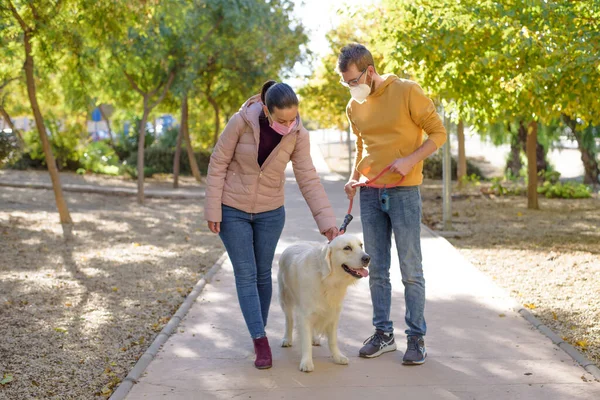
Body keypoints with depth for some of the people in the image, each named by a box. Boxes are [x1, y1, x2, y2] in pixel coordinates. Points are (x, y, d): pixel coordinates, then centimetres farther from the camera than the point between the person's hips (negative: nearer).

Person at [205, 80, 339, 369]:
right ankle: (261, 342, -3)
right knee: (245, 275, -4)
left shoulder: (298, 135, -14)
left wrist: (327, 220, -22)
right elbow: (218, 164, -13)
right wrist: (213, 209, -12)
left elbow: (309, 180, -13)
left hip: (270, 212, 2)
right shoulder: (242, 121, -21)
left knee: (263, 273, 10)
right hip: (233, 210, -2)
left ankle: (258, 334, 26)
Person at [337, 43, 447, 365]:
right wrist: (354, 178, 5)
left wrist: (411, 160, -19)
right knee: (376, 269, 8)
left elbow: (438, 133, -5)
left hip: (403, 191, -5)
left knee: (411, 269, -1)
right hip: (370, 194, 5)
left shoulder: (407, 91, -8)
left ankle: (416, 338, 8)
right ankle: (383, 334, 19)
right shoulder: (354, 107, 9)